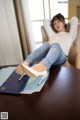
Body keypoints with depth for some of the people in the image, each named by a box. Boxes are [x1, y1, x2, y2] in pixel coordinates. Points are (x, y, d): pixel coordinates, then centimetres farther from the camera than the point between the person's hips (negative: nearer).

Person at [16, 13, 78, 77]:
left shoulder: (70, 35, 26)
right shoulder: (52, 35, 33)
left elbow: (75, 19, 22)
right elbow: (45, 21, 38)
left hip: (61, 57, -2)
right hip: (48, 55, 3)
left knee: (56, 45, -34)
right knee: (46, 44, -29)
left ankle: (42, 67, -66)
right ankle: (26, 64, -55)